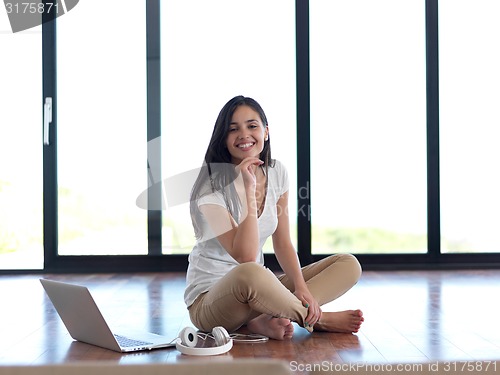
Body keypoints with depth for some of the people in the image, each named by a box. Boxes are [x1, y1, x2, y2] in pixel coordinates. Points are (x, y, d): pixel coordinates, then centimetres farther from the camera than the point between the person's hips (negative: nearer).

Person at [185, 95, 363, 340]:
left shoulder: (276, 173, 2)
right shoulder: (211, 187, -17)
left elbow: (282, 242, 5)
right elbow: (245, 257, -25)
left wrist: (301, 287, -12)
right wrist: (249, 190, -28)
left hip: (256, 292, 7)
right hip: (209, 301, -7)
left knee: (349, 265, -3)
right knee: (249, 274, -43)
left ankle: (266, 320, -19)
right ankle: (316, 319, -14)